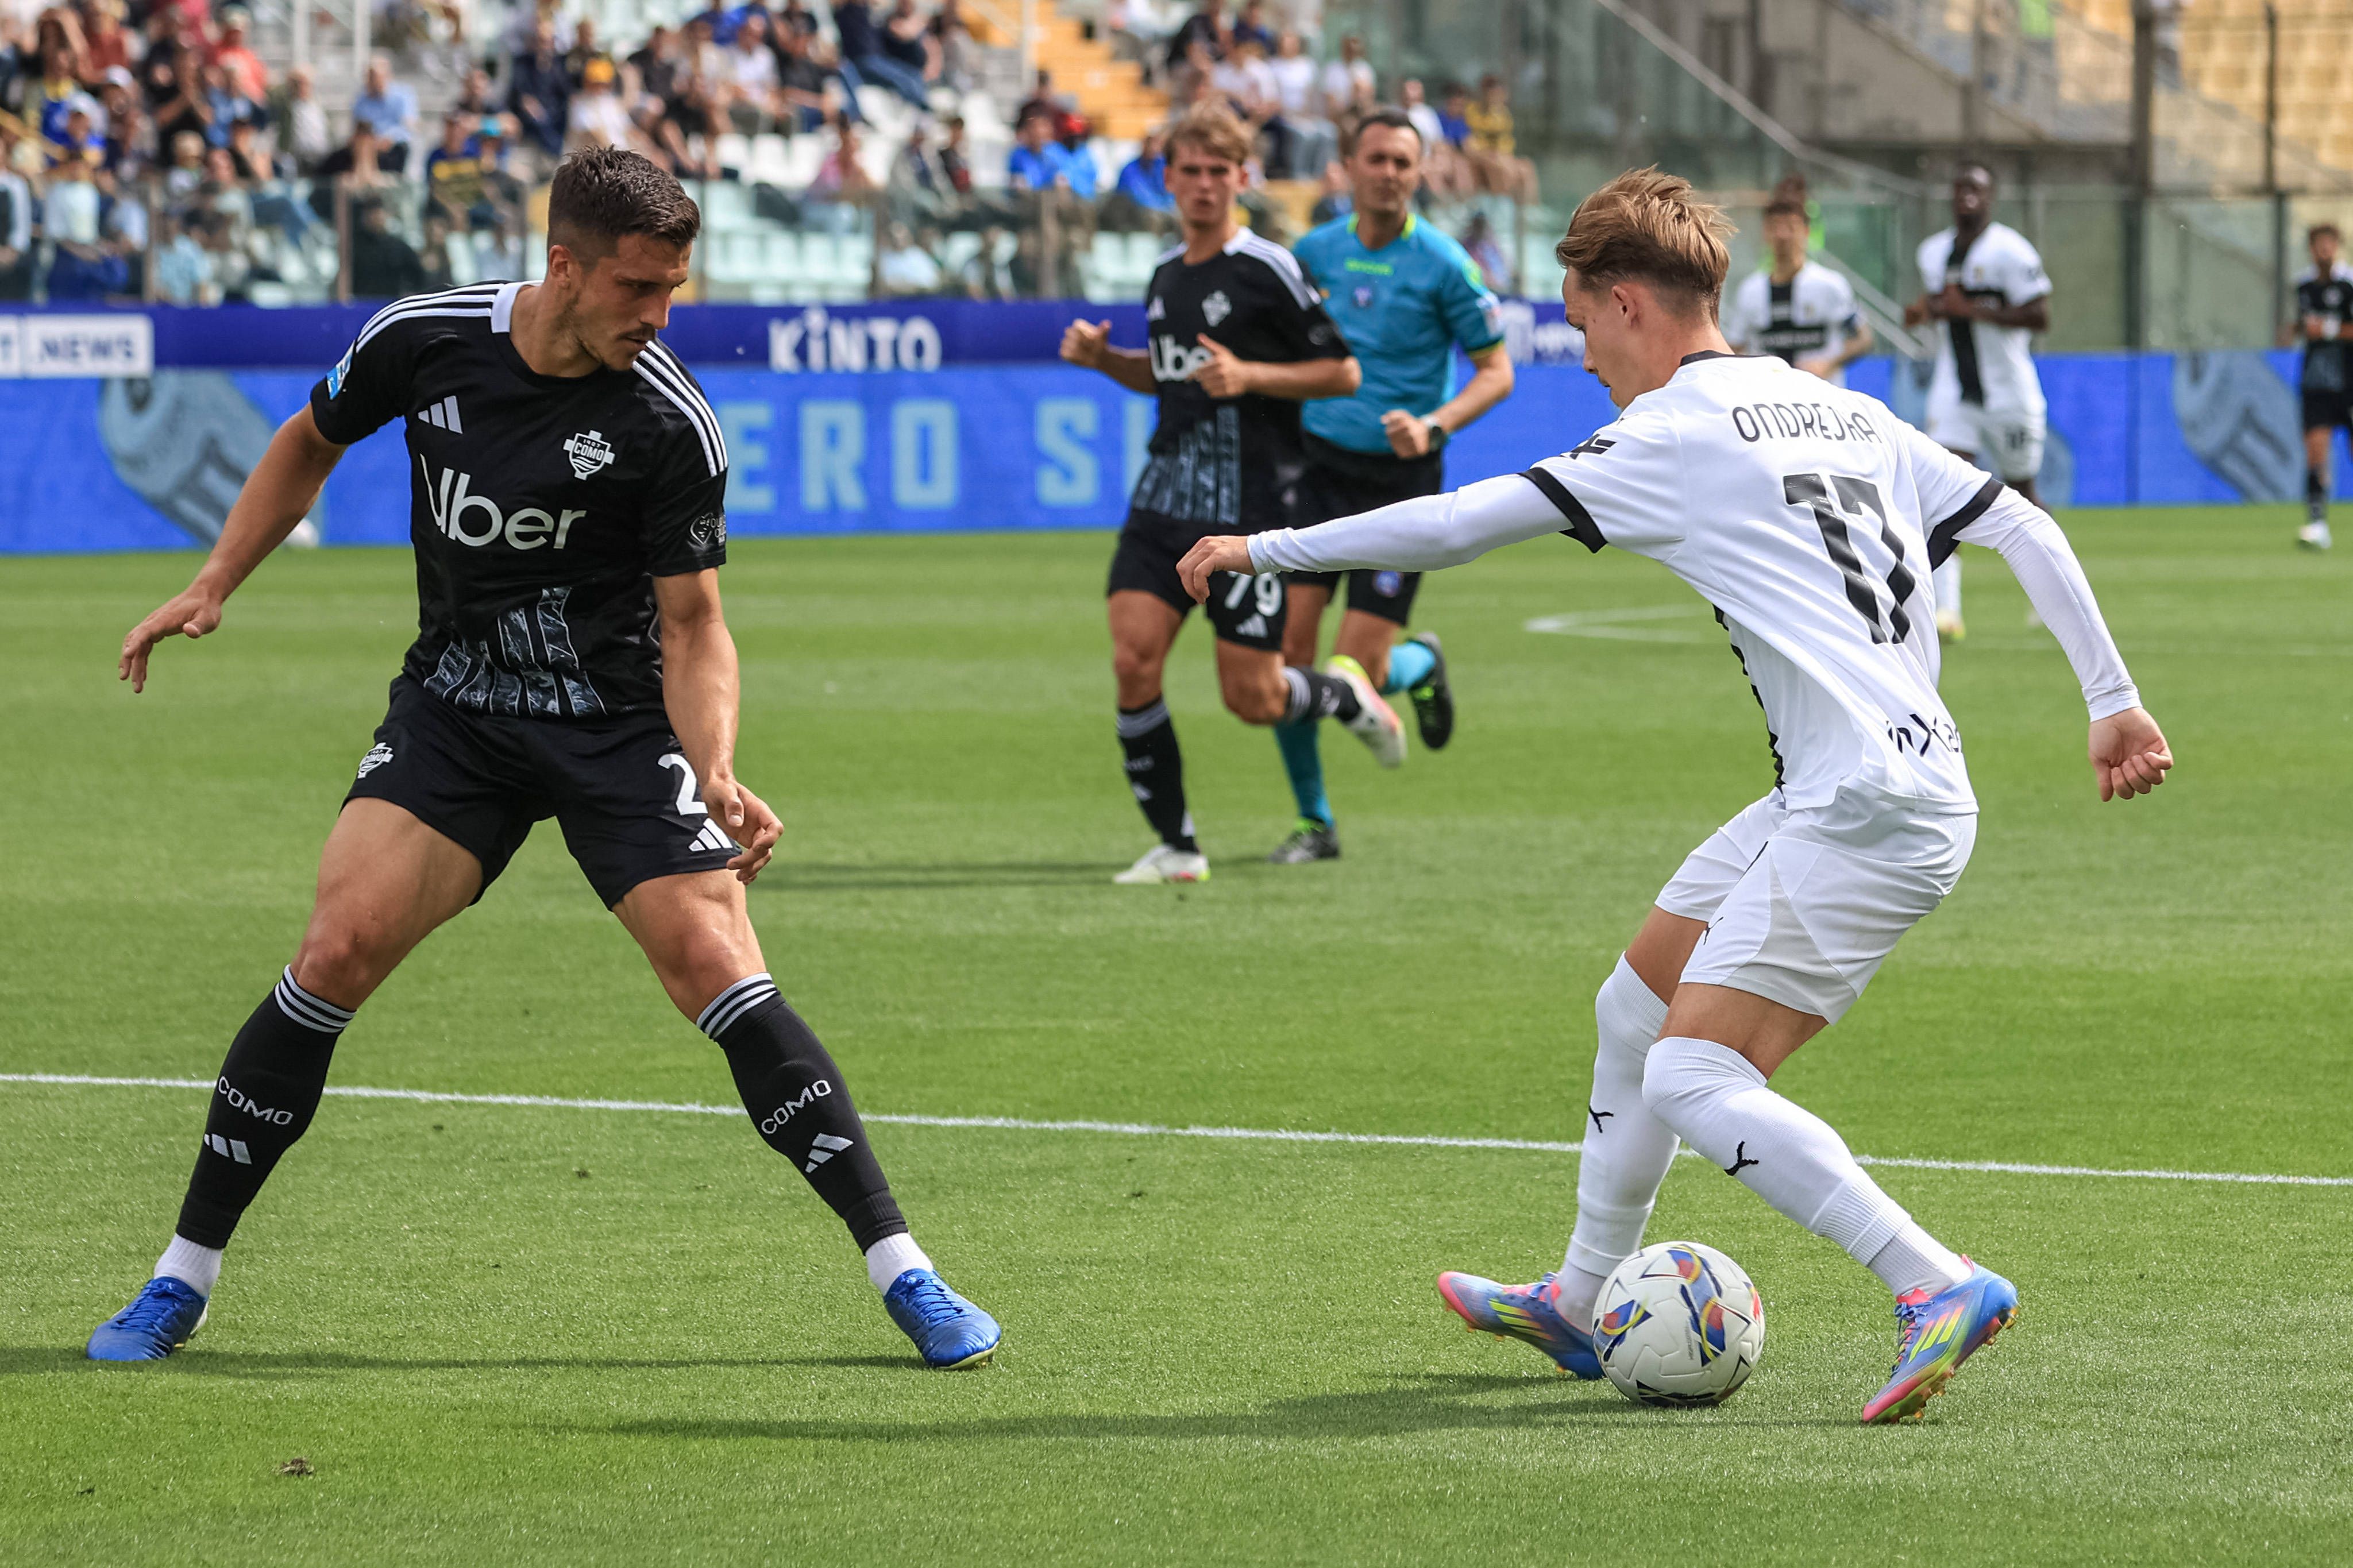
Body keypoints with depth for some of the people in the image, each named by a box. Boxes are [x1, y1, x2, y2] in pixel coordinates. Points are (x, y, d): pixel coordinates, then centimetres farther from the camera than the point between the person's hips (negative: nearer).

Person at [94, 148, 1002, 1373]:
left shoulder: (670, 424, -16)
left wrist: (715, 774, -25)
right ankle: (183, 1277, -1)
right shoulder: (420, 341, -9)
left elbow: (693, 627, -9)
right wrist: (213, 587, 7)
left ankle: (900, 1271, -8)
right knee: (340, 948, -14)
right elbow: (311, 445, 12)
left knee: (714, 964, -16)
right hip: (452, 708, 2)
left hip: (619, 719, -2)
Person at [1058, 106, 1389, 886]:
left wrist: (1249, 376, -18)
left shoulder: (1268, 271, -8)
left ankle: (1346, 694, 31)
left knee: (1252, 698, -4)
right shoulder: (1167, 274, 13)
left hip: (1245, 507, -6)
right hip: (1164, 496, 6)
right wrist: (1103, 358, 9)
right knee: (1133, 660, -9)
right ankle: (1176, 846, 2)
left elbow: (1343, 372, -6)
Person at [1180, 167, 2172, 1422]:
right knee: (1638, 1001, 20)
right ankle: (1581, 1304, 33)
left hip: (1869, 813, -10)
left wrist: (1264, 550, 4)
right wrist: (2112, 701, 17)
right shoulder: (1847, 416, 17)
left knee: (1694, 1081, -14)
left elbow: (1458, 525, -6)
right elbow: (2026, 531, 14)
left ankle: (1941, 1290, -20)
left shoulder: (1676, 437, -7)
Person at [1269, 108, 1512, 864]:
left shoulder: (1443, 264, -9)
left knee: (1356, 678, -8)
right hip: (1321, 463, 4)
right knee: (1287, 647, -7)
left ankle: (1421, 663, 30)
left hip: (1399, 477, -4)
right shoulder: (1315, 252, 4)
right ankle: (1314, 822, 8)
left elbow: (1496, 371, -5)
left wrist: (1433, 424, -20)